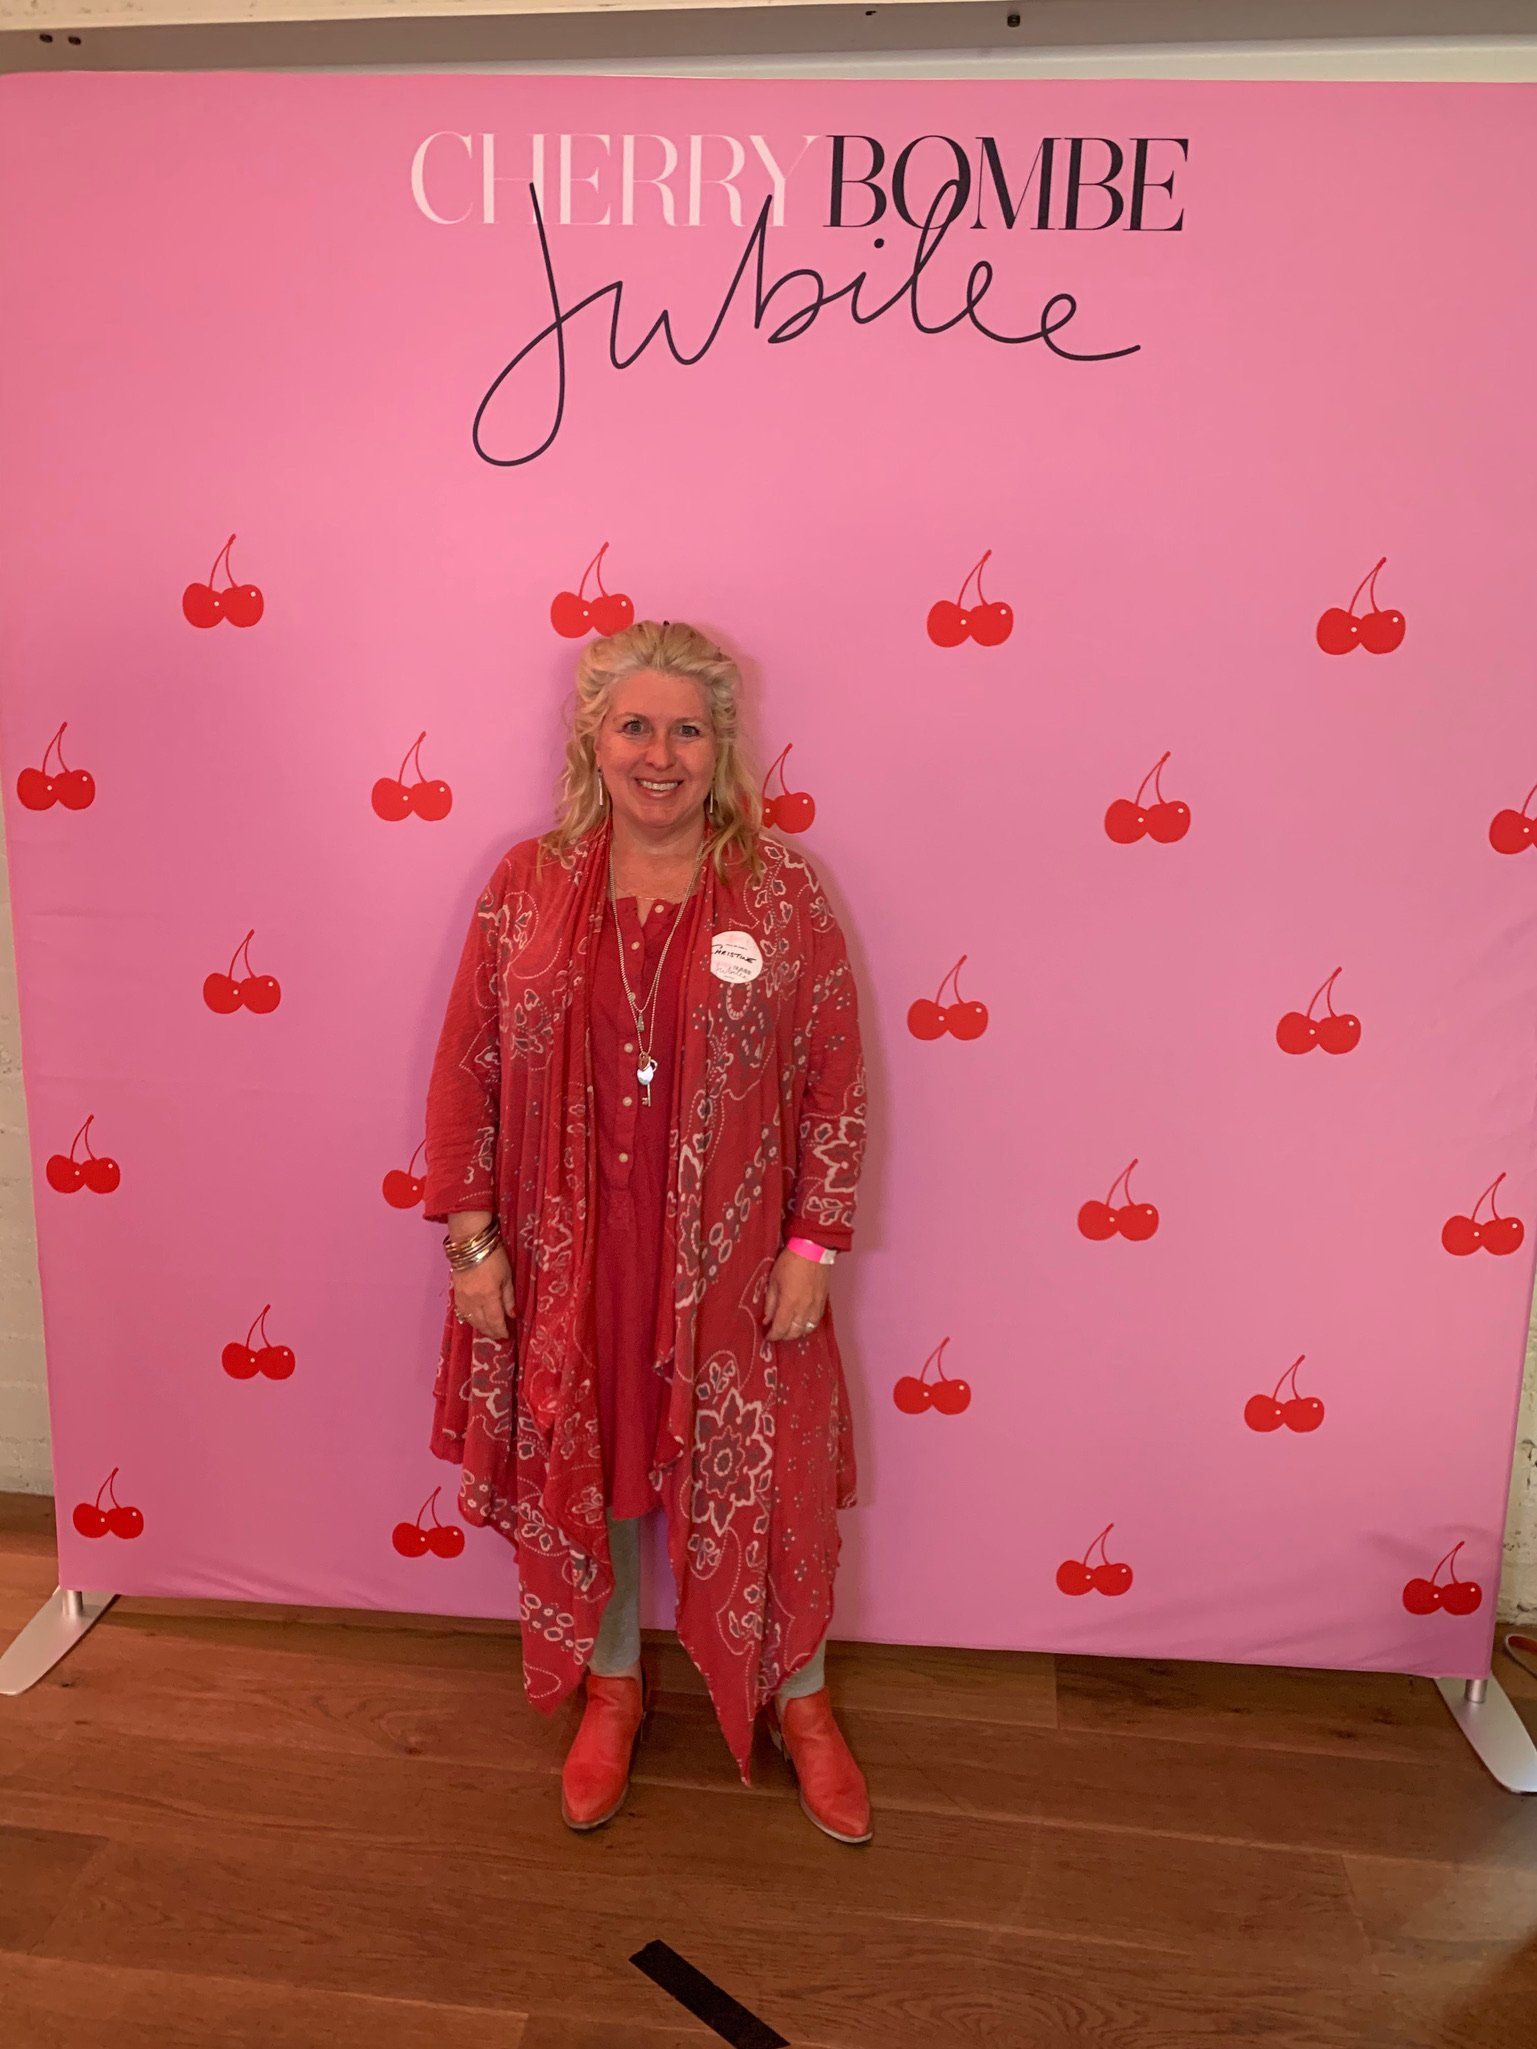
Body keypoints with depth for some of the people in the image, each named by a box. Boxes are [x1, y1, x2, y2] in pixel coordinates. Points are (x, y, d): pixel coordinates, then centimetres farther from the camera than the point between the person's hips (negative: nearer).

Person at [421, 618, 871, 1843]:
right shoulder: (527, 886, -3)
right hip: (566, 1263, 2)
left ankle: (797, 1699, 40)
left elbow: (837, 1083, -5)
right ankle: (613, 1686, 45)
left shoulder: (783, 892, -8)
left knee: (764, 1482, 13)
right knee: (580, 1474, 18)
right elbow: (465, 1073, -1)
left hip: (732, 1264, -1)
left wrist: (812, 1247, -7)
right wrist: (471, 1240, -3)